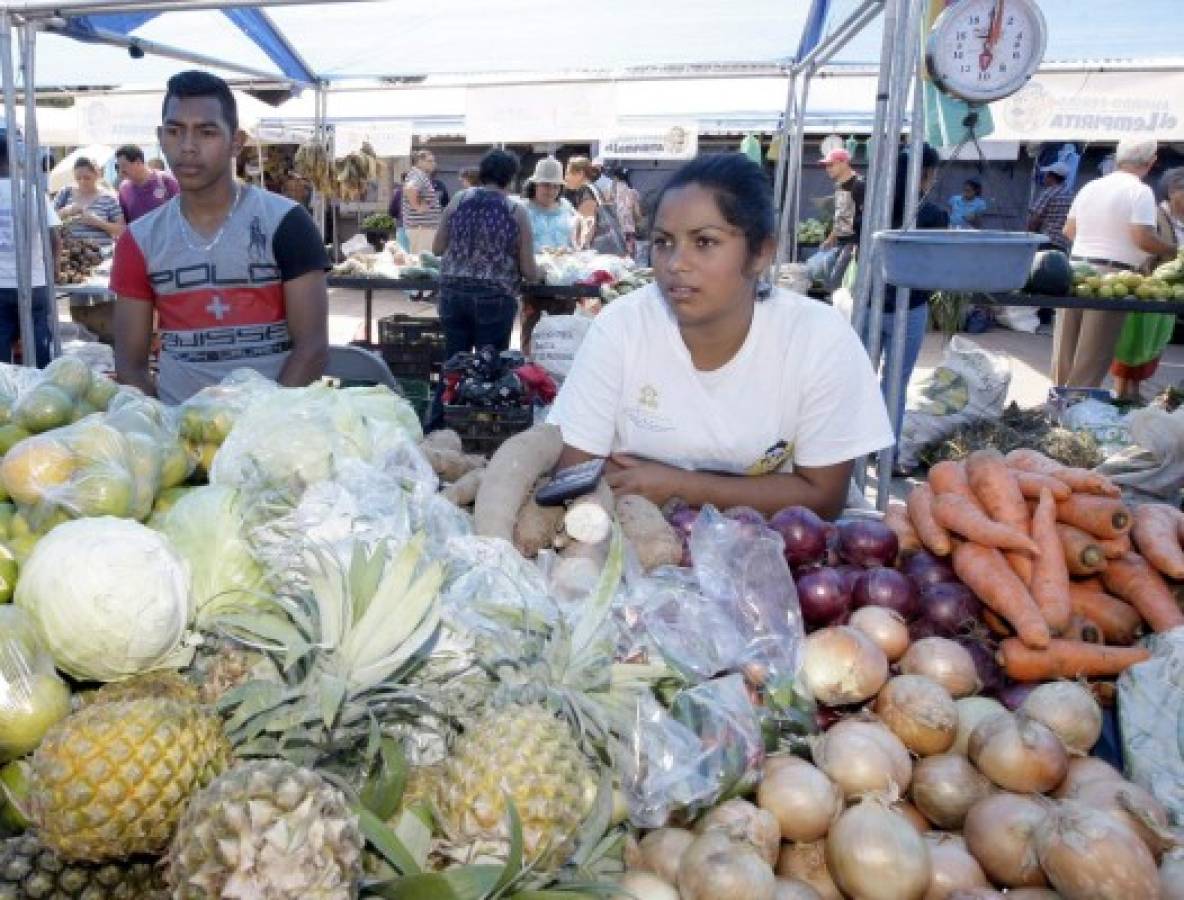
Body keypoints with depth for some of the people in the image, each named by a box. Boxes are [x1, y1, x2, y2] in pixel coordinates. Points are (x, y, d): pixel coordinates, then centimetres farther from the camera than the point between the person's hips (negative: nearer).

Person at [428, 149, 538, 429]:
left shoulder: (458, 200, 4)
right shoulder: (517, 212, -3)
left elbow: (437, 248, 9)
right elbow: (528, 270, -3)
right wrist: (537, 273, 18)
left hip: (453, 293, 3)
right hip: (495, 298, -3)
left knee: (452, 364, 14)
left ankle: (435, 430, 19)